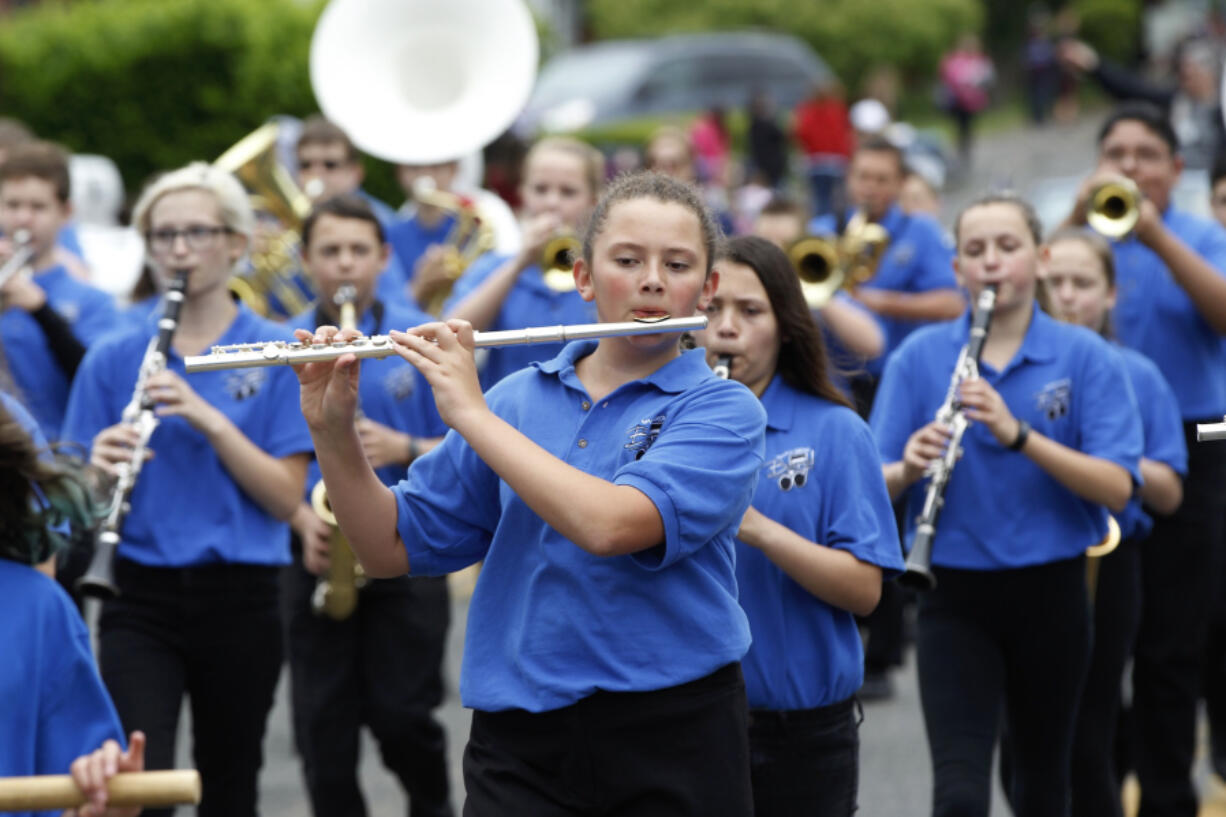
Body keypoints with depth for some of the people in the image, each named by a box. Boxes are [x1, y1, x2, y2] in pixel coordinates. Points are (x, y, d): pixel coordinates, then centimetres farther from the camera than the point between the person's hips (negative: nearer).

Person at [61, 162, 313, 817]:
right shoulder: (114, 358, 5)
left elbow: (286, 498, -6)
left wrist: (210, 419, -18)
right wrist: (99, 468, -17)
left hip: (239, 601, 0)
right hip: (141, 598, 0)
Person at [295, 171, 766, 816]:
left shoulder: (723, 410, -4)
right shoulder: (516, 400, 8)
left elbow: (607, 525, -22)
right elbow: (390, 549, 8)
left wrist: (468, 412, -16)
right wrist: (332, 430, -7)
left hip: (673, 739, -2)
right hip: (520, 744, 2)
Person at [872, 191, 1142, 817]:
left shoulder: (1086, 358, -2)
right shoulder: (920, 357, 1)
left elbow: (1117, 486, -13)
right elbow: (875, 486, -1)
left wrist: (1017, 434, -25)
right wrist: (907, 469, -24)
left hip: (1050, 593, 1)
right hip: (956, 596, -1)